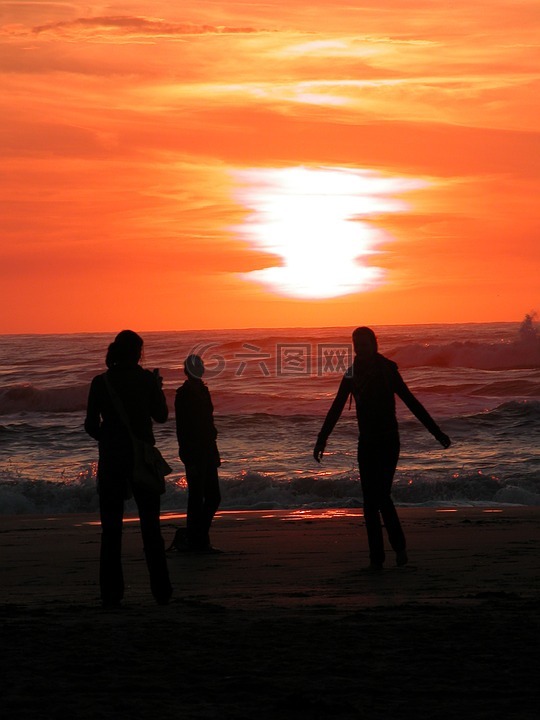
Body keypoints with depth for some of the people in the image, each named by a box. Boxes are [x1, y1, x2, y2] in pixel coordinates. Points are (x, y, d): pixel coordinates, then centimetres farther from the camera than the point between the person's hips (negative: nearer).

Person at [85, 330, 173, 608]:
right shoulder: (146, 379, -5)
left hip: (111, 459, 0)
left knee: (111, 528, 4)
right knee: (150, 525, 9)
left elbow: (91, 425, -1)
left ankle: (111, 593, 0)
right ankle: (161, 590, 9)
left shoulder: (100, 382, -3)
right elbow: (161, 416, 4)